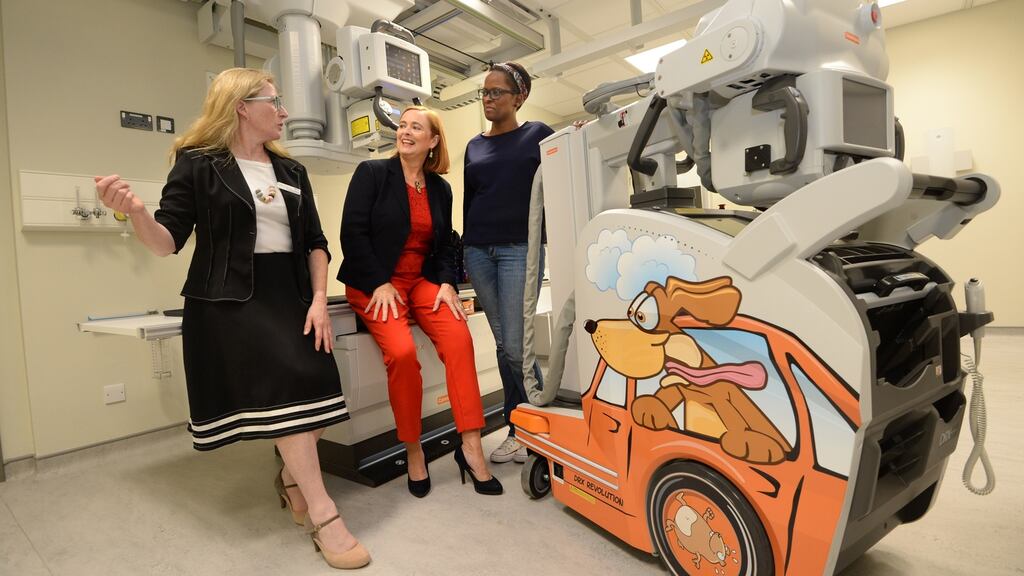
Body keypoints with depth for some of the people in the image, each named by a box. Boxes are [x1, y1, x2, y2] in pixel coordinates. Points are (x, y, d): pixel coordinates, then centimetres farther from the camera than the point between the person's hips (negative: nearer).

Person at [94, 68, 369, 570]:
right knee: (286, 385, -20)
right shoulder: (198, 164, 1)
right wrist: (135, 211, -27)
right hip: (230, 299, -5)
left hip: (289, 295, 5)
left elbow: (315, 242, 12)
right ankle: (323, 517, -12)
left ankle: (292, 479, 19)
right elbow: (168, 242, -5)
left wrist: (319, 299, -1)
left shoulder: (291, 172, 15)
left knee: (311, 383, -9)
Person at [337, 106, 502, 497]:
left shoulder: (439, 188, 13)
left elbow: (445, 245, 13)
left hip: (422, 280, 4)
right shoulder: (371, 173, 1)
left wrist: (446, 283, -5)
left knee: (460, 338, -24)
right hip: (374, 283, -3)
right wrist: (379, 284, -15)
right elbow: (352, 233, -7)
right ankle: (413, 451, -8)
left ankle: (471, 447, -16)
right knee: (402, 352, -29)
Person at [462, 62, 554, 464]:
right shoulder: (475, 145, 17)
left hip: (519, 248, -4)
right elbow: (468, 203, 17)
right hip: (479, 251, 4)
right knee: (503, 344, 6)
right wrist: (465, 255, 14)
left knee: (516, 346, -9)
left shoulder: (538, 135, 6)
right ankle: (519, 431, 18)